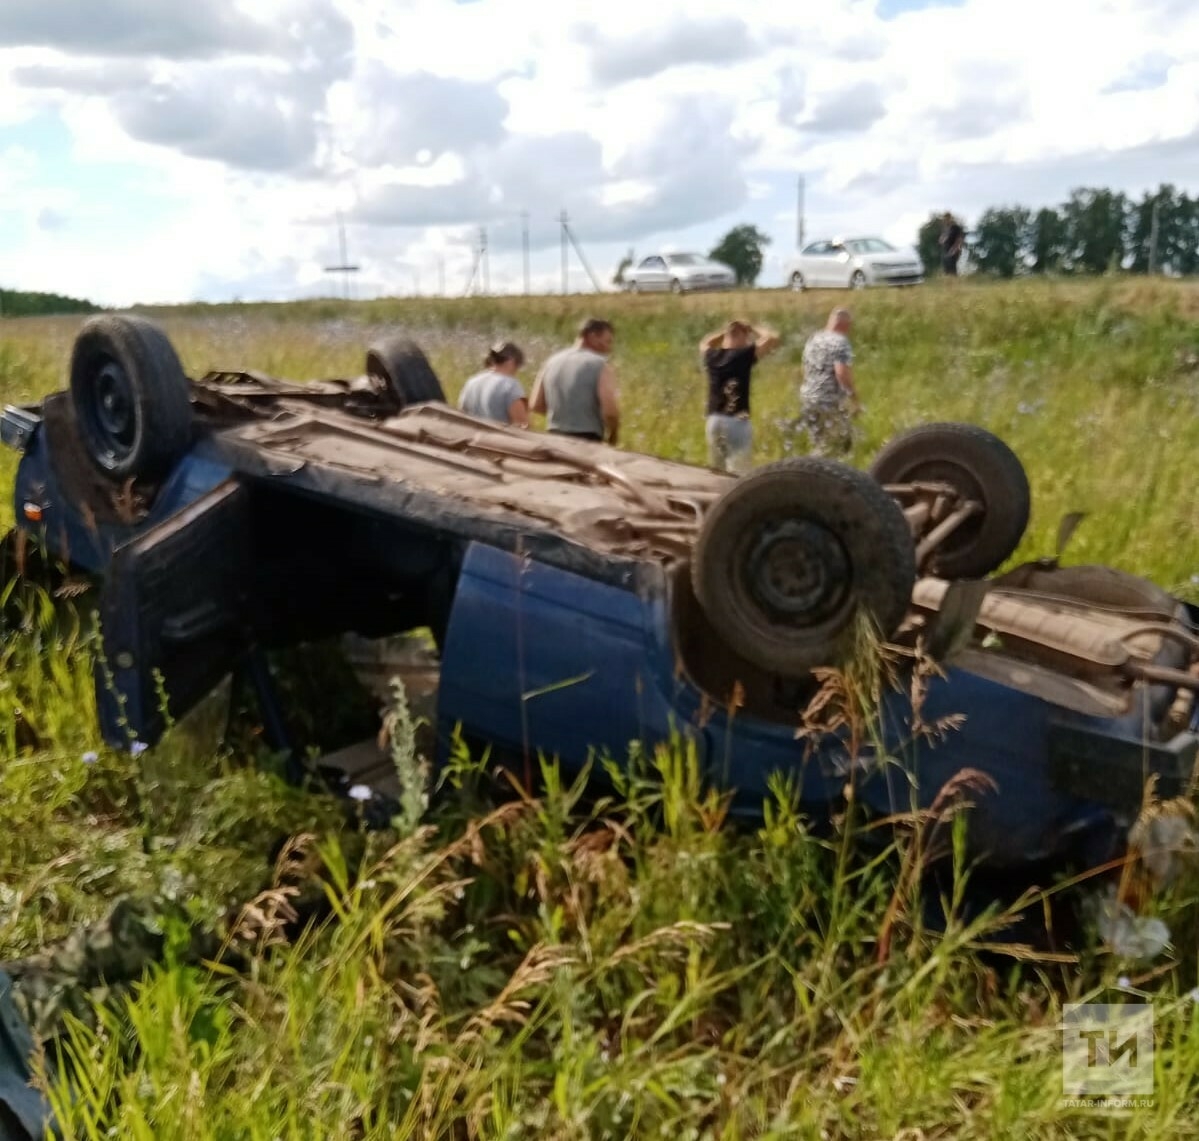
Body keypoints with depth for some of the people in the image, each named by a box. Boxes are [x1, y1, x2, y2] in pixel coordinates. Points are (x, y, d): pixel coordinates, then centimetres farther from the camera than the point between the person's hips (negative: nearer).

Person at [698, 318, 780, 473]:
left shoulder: (711, 356, 6)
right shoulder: (744, 355, -10)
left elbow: (705, 343, 30)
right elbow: (773, 338, -9)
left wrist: (724, 332, 23)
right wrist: (752, 330, 6)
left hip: (713, 420, 6)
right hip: (737, 422, -6)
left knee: (716, 471, 16)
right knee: (737, 474, -5)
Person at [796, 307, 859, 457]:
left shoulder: (813, 339, 14)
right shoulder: (840, 342, -12)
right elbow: (842, 373, -23)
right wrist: (854, 400, -16)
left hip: (808, 398, 9)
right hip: (830, 402, -9)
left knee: (821, 444, 18)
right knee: (827, 450, -1)